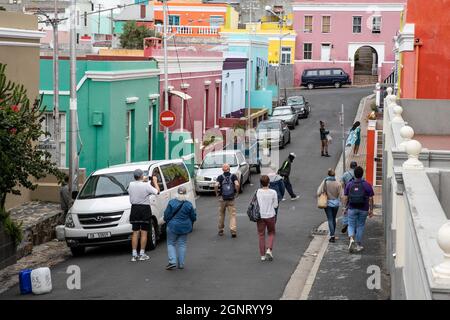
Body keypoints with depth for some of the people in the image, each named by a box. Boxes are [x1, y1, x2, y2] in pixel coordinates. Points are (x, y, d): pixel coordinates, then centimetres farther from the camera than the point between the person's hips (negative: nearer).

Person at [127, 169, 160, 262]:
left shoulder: (131, 184, -1)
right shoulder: (146, 185, -14)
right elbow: (157, 191, -6)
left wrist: (142, 181, 21)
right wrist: (155, 182, 9)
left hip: (135, 209, 4)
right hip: (145, 209, -4)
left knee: (135, 232, 9)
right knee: (144, 232, 3)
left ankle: (134, 254, 6)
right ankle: (142, 254, 3)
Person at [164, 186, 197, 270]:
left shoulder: (172, 203, -11)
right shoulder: (189, 204, -5)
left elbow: (167, 215, -7)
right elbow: (193, 217, 3)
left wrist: (167, 222, 15)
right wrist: (190, 225, 24)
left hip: (173, 226, -2)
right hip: (184, 227, 2)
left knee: (171, 244, 8)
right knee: (182, 245, 11)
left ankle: (172, 261, -6)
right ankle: (181, 264, 11)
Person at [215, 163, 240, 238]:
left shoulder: (220, 177, -2)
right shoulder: (233, 176, -2)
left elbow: (216, 185, -17)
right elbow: (237, 184, -17)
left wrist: (216, 193, -2)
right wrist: (237, 192, -2)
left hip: (222, 198, 1)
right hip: (231, 199, -1)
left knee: (221, 214, 16)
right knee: (232, 215, 0)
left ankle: (221, 230, 24)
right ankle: (233, 230, -15)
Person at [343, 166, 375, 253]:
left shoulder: (349, 184, -1)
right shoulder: (367, 185, -6)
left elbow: (345, 198, 1)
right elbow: (371, 199, -5)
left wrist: (345, 207, 14)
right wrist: (371, 210, 3)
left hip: (352, 209, 1)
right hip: (363, 210, 0)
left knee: (351, 225, 9)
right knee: (360, 226, 12)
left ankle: (351, 239, -19)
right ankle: (358, 245, 18)